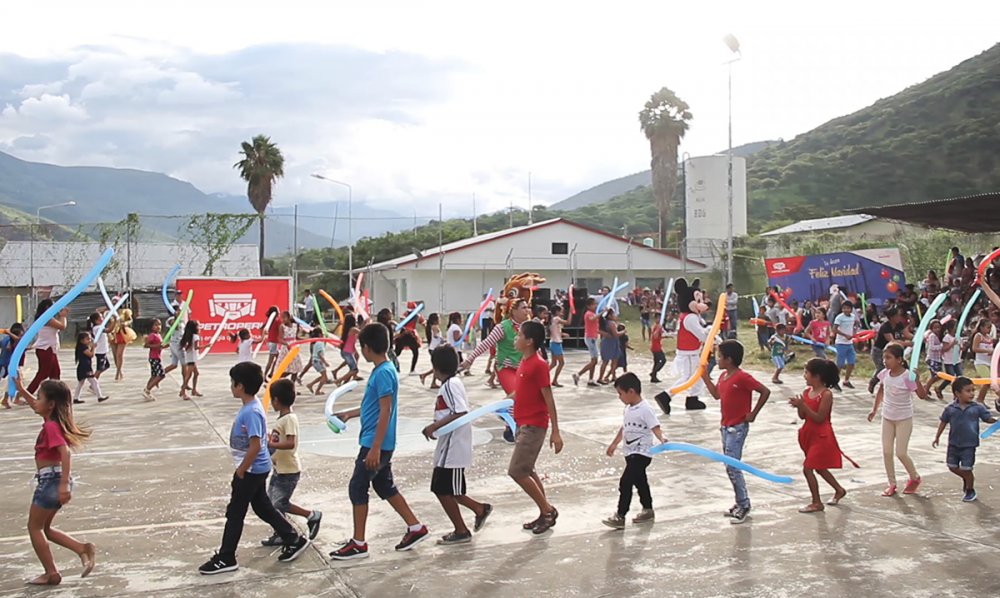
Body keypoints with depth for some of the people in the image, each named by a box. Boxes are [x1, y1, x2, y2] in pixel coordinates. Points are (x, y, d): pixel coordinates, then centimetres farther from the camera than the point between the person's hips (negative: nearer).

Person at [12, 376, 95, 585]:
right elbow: (35, 405, 30)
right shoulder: (52, 421, 9)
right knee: (44, 528, 17)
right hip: (55, 480, 9)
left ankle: (51, 574, 8)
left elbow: (66, 453, -30)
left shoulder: (51, 427, -19)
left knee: (34, 527, 5)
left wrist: (64, 484, -35)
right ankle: (83, 548, 6)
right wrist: (20, 388, 25)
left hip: (52, 479, -9)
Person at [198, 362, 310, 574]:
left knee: (235, 513, 3)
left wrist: (240, 471, -18)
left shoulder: (251, 412, -25)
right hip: (257, 469, 10)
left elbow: (255, 446, -28)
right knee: (263, 508, 18)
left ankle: (225, 559, 15)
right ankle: (294, 540, 25)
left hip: (250, 471, -10)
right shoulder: (250, 406, 6)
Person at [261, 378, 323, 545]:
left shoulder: (289, 419, -20)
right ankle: (280, 533, 21)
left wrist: (270, 444, -36)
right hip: (279, 469, 9)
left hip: (289, 471, -9)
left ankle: (313, 515, 8)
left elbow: (290, 443, -31)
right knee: (271, 502, 11)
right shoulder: (282, 418, 9)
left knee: (280, 504, -5)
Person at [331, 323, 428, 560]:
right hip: (377, 443, 10)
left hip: (376, 443, -10)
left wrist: (375, 448, -22)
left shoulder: (383, 373, -19)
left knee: (357, 488, 0)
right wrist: (349, 414, 33)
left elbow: (385, 411, -22)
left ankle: (358, 544, 8)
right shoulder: (381, 370, 11)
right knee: (385, 487, 16)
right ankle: (416, 528, 23)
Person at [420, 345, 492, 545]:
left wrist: (435, 426, -25)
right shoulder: (451, 382, 14)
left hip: (453, 448, -10)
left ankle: (461, 532, 13)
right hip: (448, 447, 10)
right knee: (443, 489, 15)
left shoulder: (450, 384, -17)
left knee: (444, 491, 0)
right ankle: (480, 508, 23)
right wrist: (436, 426, 17)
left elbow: (461, 412, -27)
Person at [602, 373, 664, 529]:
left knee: (625, 483, -12)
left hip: (641, 454, -9)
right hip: (631, 453, 9)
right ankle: (648, 511, 34)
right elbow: (624, 427, 21)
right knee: (639, 482, 19)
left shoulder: (645, 409, -19)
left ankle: (620, 516, -8)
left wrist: (662, 439, -44)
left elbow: (655, 427, -25)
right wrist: (614, 443, 29)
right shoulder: (629, 408, 9)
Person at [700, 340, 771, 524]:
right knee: (730, 466, 13)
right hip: (726, 426, 9)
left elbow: (765, 391, -19)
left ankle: (743, 505, 0)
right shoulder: (724, 376, 8)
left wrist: (753, 414, -16)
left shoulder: (743, 377, -19)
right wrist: (705, 376, 14)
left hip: (738, 427, -9)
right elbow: (717, 394, 20)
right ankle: (741, 502, 23)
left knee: (732, 466, -10)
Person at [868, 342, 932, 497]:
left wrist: (917, 380, -40)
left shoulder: (907, 376, -22)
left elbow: (923, 396, -25)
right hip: (887, 418, 5)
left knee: (901, 453, -2)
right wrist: (874, 409, 15)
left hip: (904, 419, -5)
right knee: (886, 451, 5)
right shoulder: (885, 374, -5)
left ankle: (915, 478, 25)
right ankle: (892, 484, 18)